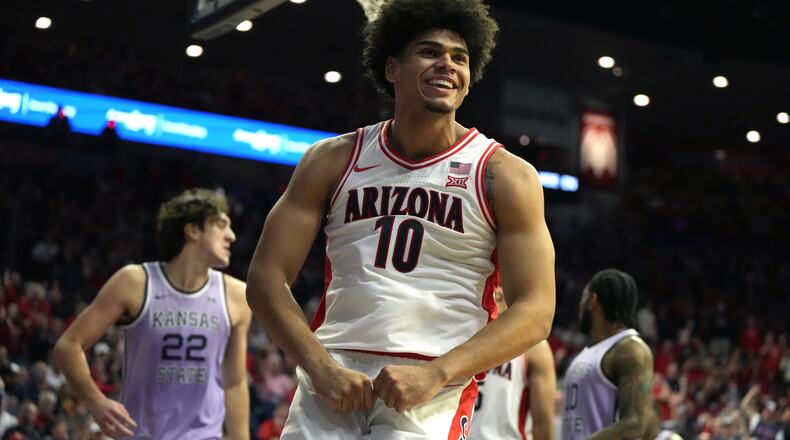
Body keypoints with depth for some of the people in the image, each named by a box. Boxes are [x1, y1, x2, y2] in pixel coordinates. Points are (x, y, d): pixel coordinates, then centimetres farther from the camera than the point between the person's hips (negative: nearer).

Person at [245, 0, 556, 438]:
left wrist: (435, 374, -16)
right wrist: (322, 368, -10)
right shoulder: (334, 160, 7)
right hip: (333, 375, 3)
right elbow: (266, 278, 4)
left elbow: (534, 312, -5)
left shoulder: (504, 176, 0)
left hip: (432, 388, -2)